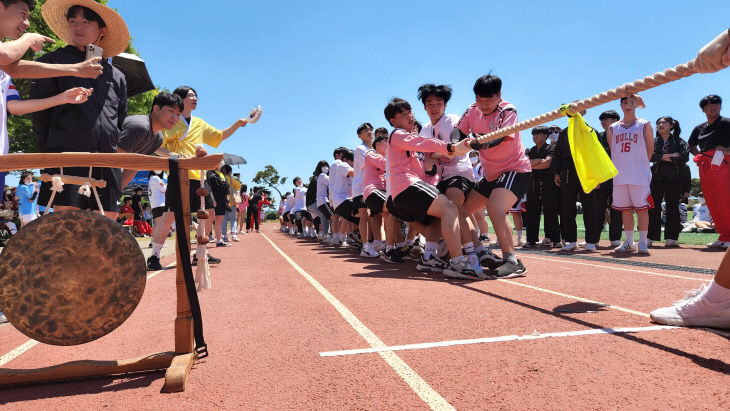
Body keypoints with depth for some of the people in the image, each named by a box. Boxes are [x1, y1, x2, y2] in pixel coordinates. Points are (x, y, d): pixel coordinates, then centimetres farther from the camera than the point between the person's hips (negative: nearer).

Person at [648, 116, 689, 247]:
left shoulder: (679, 141, 11)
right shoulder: (653, 141, 13)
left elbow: (684, 157, -4)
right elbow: (649, 155, -5)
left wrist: (663, 158, -7)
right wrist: (671, 156, -8)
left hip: (674, 177, 0)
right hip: (657, 176, 0)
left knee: (672, 206, -2)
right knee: (653, 206, -6)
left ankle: (671, 238, 1)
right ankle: (650, 237, -5)